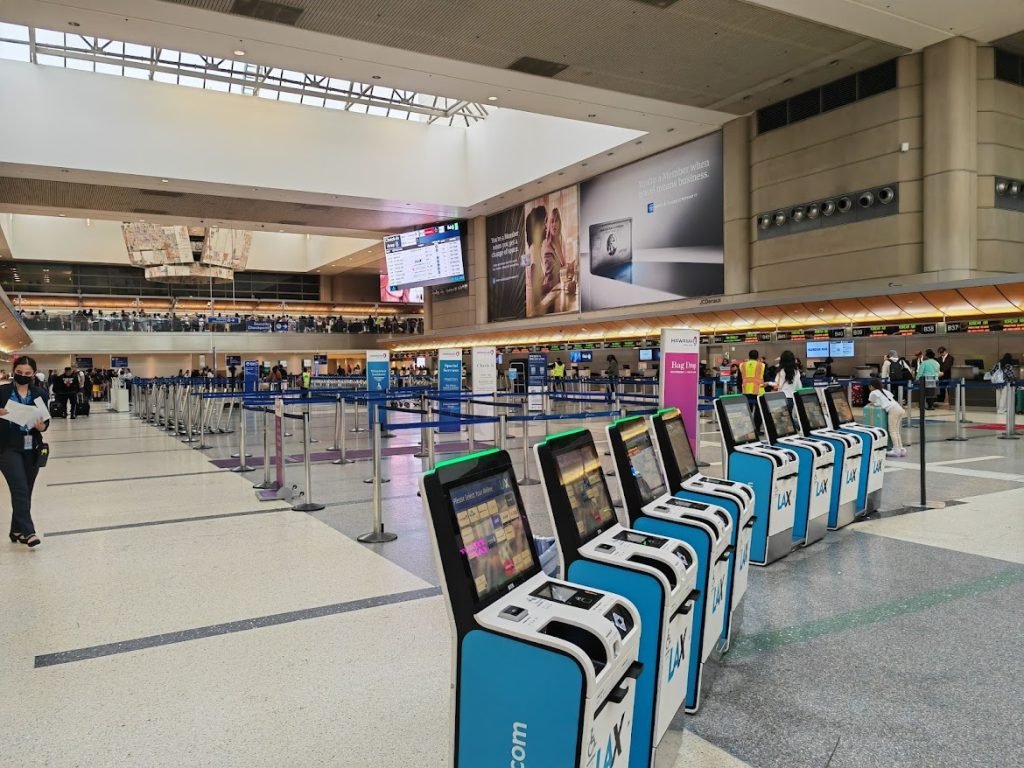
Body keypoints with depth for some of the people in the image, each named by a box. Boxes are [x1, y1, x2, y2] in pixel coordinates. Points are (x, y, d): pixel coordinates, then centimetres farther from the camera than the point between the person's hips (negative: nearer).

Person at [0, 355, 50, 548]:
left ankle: (17, 530, 22)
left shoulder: (40, 394, 3)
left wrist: (40, 426, -17)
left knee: (26, 491, 9)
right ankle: (27, 531, -10)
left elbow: (46, 423, 4)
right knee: (20, 489, -11)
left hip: (31, 448, 3)